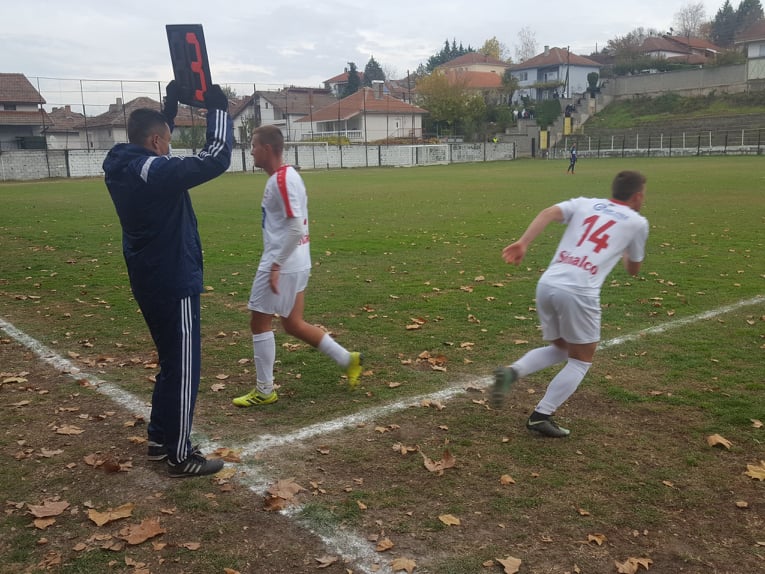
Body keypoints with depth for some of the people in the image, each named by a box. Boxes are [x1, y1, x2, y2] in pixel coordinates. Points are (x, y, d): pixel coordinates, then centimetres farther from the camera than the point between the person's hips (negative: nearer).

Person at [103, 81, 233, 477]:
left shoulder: (121, 168, 6)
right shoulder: (156, 172, -21)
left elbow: (151, 139, 27)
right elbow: (215, 159, -23)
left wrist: (171, 104, 22)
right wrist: (218, 109, -11)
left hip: (150, 283, 10)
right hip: (173, 285, -10)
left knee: (171, 363, 22)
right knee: (183, 369, 1)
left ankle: (159, 439, 32)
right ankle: (180, 457, 11)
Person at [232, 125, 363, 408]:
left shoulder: (282, 180, -17)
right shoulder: (286, 176, 13)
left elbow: (296, 228, -24)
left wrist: (276, 265, -22)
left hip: (282, 265, -10)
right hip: (294, 264, 10)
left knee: (259, 321, 2)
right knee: (292, 324, 15)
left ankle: (265, 390, 12)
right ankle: (348, 360, 19)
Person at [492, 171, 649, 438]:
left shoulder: (584, 203, 21)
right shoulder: (637, 222, 15)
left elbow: (549, 212, 1)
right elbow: (633, 269, 28)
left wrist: (523, 243, -8)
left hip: (547, 284, 5)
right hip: (579, 292, -5)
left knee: (560, 349, 25)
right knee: (581, 359, 15)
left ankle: (511, 372, 3)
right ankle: (541, 417, 9)